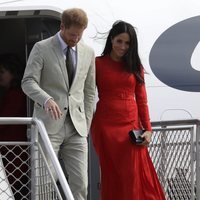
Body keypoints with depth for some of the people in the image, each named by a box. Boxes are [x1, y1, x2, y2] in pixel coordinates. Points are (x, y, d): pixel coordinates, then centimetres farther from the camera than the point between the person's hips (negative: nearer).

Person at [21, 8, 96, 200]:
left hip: (77, 128, 4)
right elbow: (28, 82, -9)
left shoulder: (88, 52, 11)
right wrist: (47, 99, -28)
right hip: (48, 126, -3)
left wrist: (86, 124, 12)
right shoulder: (41, 48, -1)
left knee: (80, 183, -1)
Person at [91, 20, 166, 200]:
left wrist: (148, 129, 1)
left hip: (132, 124, 2)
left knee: (134, 176, -1)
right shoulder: (98, 63, 2)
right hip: (106, 125, -2)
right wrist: (86, 126, -9)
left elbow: (141, 100, 8)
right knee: (111, 175, 2)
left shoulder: (135, 66, 10)